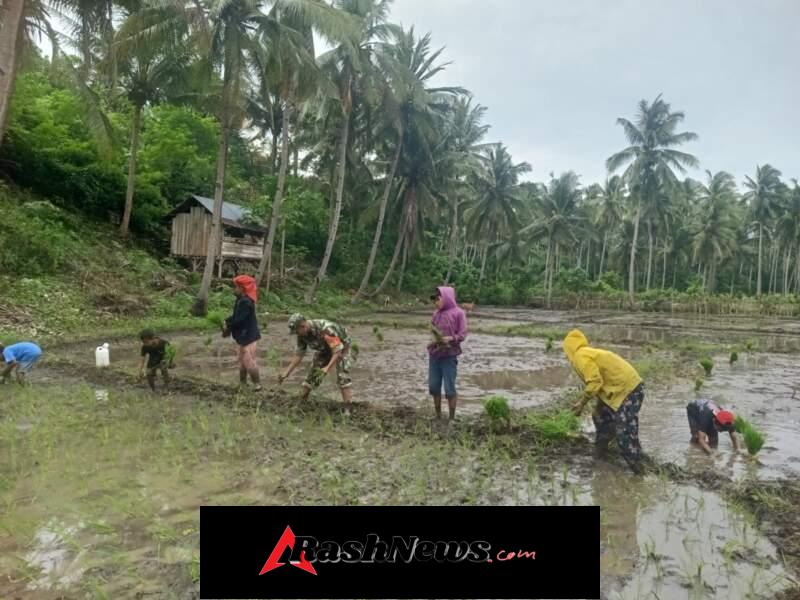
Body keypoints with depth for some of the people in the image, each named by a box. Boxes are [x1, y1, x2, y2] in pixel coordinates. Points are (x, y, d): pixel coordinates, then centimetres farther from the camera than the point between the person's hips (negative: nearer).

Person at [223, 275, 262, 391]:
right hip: (245, 336, 11)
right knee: (242, 360, 18)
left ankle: (257, 384, 0)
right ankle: (242, 383, 29)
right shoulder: (241, 300, 11)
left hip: (249, 336, -11)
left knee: (249, 361, -10)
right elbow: (236, 316, 16)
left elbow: (239, 319, -25)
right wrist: (227, 321, 0)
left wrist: (228, 327, -10)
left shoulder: (245, 302, -22)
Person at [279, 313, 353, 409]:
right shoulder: (302, 333, -17)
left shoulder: (325, 329, -40)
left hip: (341, 348, -7)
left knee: (343, 377, -21)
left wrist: (328, 368, -50)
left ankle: (347, 410, -20)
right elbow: (299, 354, -6)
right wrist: (287, 372, -10)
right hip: (325, 350, 7)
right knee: (312, 374, 2)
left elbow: (337, 351, -39)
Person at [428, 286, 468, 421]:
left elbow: (462, 335, -5)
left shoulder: (458, 313, -3)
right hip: (434, 355, 5)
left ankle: (452, 418, 11)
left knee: (449, 389, -2)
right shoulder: (436, 314, 11)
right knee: (434, 386, 9)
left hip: (449, 356, -5)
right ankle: (438, 416, 23)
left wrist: (449, 339, -20)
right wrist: (433, 340, -3)